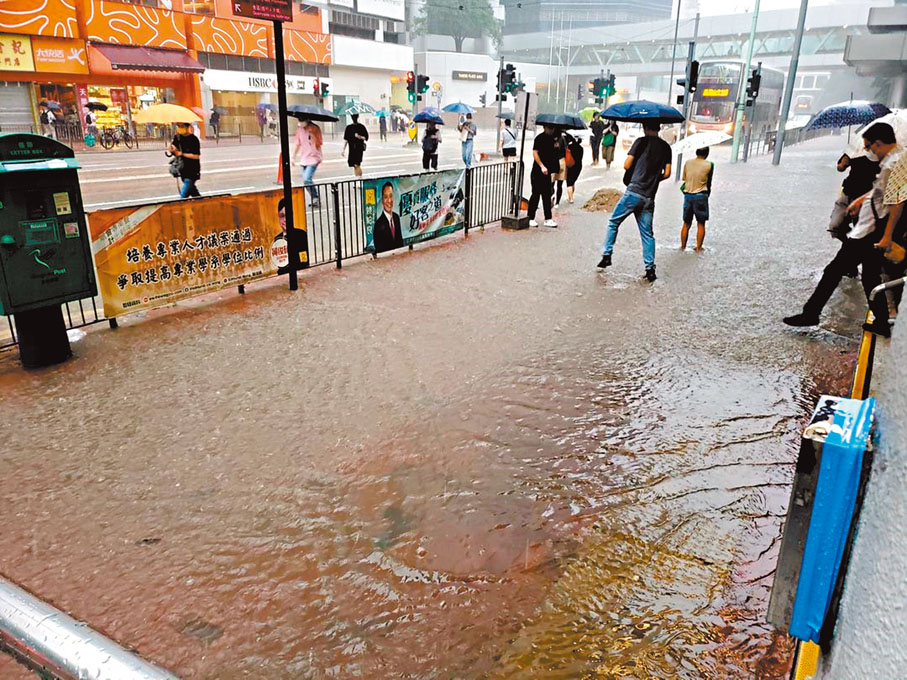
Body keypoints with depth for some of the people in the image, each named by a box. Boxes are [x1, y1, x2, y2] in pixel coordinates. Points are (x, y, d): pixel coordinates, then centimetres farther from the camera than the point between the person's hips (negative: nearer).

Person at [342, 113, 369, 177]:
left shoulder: (361, 127, 2)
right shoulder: (348, 127, 11)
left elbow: (366, 138, 2)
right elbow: (345, 139, 13)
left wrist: (360, 137, -18)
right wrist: (343, 149, 10)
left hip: (359, 148, -4)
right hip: (352, 149, 4)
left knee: (357, 164, -17)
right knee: (354, 165, 7)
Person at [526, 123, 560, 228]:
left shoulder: (552, 138, 12)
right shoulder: (540, 138, -10)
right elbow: (535, 153, -17)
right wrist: (542, 166, -24)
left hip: (547, 172, 7)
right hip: (537, 172, -7)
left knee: (547, 195, 9)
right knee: (536, 194, -2)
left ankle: (548, 219, 13)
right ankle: (530, 219, 7)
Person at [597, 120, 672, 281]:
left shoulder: (642, 142, -2)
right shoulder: (666, 147, 11)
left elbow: (626, 165, -6)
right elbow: (667, 173, 7)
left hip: (634, 192, -4)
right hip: (649, 197, 4)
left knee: (613, 222, 12)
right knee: (647, 233, 9)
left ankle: (606, 255, 7)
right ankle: (650, 268, 5)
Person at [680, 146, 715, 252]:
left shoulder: (688, 163, 1)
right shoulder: (709, 165, -7)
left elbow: (684, 179, 7)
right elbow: (709, 183, 1)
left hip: (688, 195, 3)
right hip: (701, 195, -3)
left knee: (686, 224, 12)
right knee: (701, 224, 7)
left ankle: (683, 246, 16)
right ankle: (698, 248, 8)